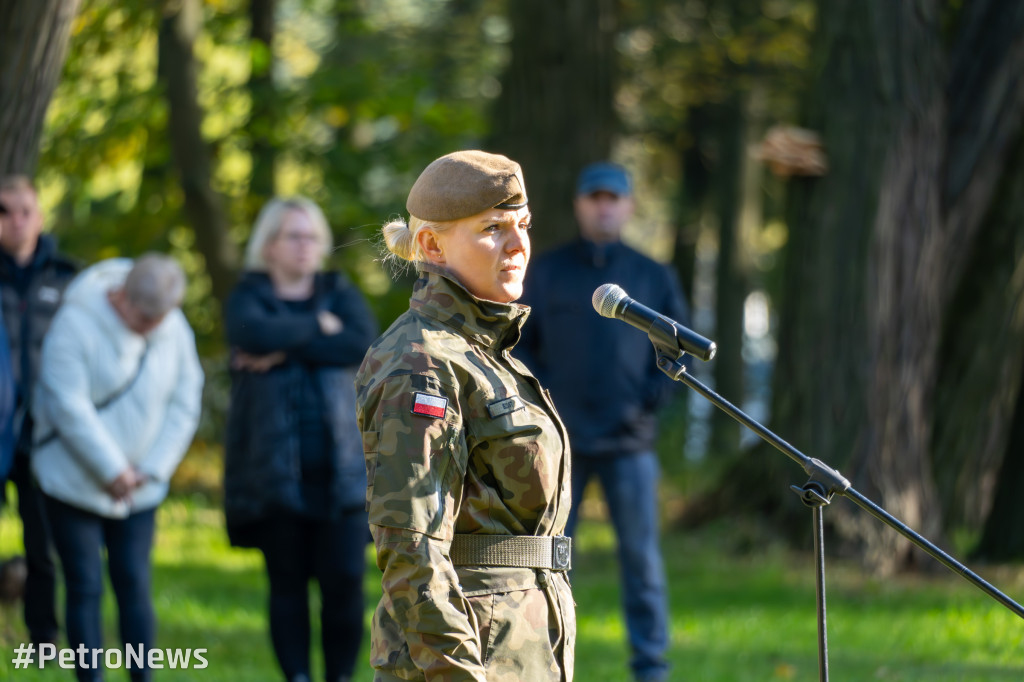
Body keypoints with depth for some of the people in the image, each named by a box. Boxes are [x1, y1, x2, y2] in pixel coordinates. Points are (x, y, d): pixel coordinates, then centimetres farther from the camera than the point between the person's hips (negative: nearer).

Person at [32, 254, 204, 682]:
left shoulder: (176, 330, -2)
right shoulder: (76, 323, -17)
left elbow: (184, 405, 3)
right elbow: (69, 406, -20)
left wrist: (152, 468, -7)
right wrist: (113, 469, -18)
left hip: (139, 488, 4)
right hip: (75, 482, -4)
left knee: (135, 585, 2)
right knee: (85, 589, -3)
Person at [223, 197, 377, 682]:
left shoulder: (340, 294, 13)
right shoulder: (249, 297, 7)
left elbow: (363, 345, -7)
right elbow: (256, 334, -17)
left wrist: (285, 349, -11)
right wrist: (315, 328, -6)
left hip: (339, 466, 1)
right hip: (274, 468, -1)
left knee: (345, 579, -7)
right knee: (288, 582, 0)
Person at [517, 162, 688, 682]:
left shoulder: (653, 277, 8)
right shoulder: (546, 273, 6)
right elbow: (517, 343, 8)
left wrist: (651, 400, -2)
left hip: (629, 443, 0)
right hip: (560, 442, 0)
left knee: (641, 556, 0)